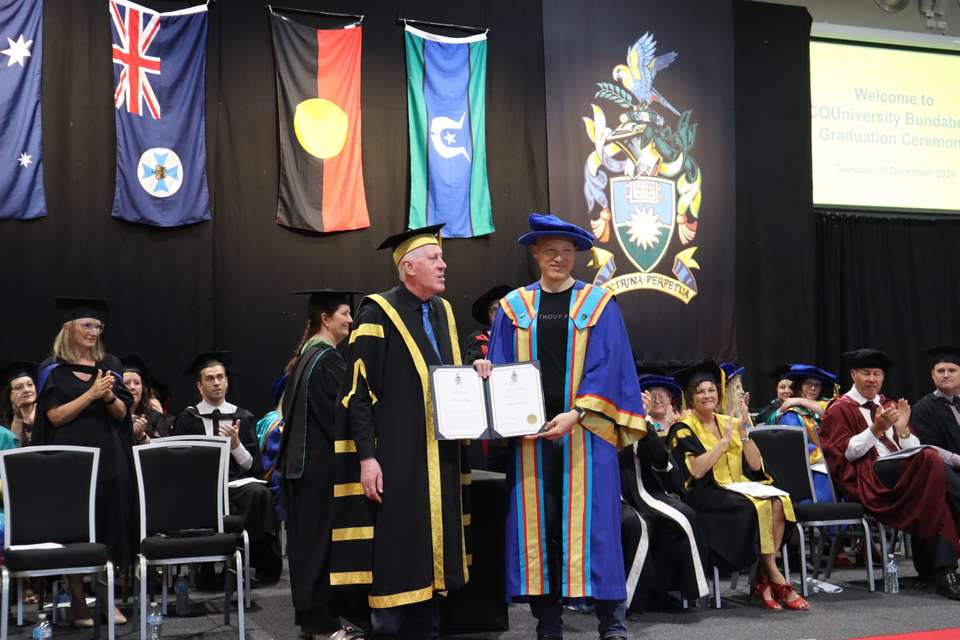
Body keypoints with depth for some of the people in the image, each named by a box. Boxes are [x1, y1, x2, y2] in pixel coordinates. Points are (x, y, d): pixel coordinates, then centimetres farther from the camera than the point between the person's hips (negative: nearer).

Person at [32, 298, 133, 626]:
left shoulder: (109, 365, 10)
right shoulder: (53, 369, -1)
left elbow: (122, 413, 7)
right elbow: (55, 416, -10)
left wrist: (109, 397, -13)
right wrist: (91, 393, -17)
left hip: (109, 458, 3)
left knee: (109, 526, 3)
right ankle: (78, 603, 7)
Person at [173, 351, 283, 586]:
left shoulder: (244, 418, 15)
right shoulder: (187, 419, 10)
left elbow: (253, 466, 10)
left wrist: (236, 444, -8)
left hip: (237, 483, 2)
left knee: (259, 493, -34)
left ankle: (264, 567, -22)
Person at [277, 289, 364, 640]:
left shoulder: (305, 355, 14)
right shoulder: (329, 359, -15)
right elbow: (340, 414, -17)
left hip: (302, 462, 9)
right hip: (323, 465, -9)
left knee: (309, 539, 12)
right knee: (324, 539, -4)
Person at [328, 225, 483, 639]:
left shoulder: (443, 311, 12)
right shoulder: (377, 313, -9)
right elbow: (358, 391, -13)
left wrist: (472, 372, 1)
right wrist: (367, 457, -19)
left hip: (439, 458, 7)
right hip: (395, 459, -7)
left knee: (429, 553, 12)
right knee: (395, 557, -3)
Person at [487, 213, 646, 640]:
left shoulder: (599, 304, 5)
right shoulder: (514, 308, 11)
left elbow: (606, 366, -3)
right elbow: (500, 369, 8)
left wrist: (575, 415, -15)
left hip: (585, 430, -2)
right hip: (529, 432, 2)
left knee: (591, 520, -3)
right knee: (537, 523, 2)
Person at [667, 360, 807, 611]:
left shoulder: (728, 422, 16)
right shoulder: (683, 429, 1)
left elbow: (756, 465, 8)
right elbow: (696, 470, -14)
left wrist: (743, 434, -5)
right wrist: (724, 441, -11)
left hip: (740, 488, 5)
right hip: (705, 495, -5)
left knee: (777, 503, -25)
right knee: (756, 507, -31)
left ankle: (764, 578, -20)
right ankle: (775, 577, -20)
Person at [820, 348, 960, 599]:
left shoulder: (889, 406, 26)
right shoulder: (840, 409, 8)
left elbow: (914, 449, 18)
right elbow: (845, 453, -4)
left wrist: (903, 429, -2)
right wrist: (876, 429, -15)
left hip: (905, 470, 6)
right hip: (867, 478, -5)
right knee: (931, 459, -32)